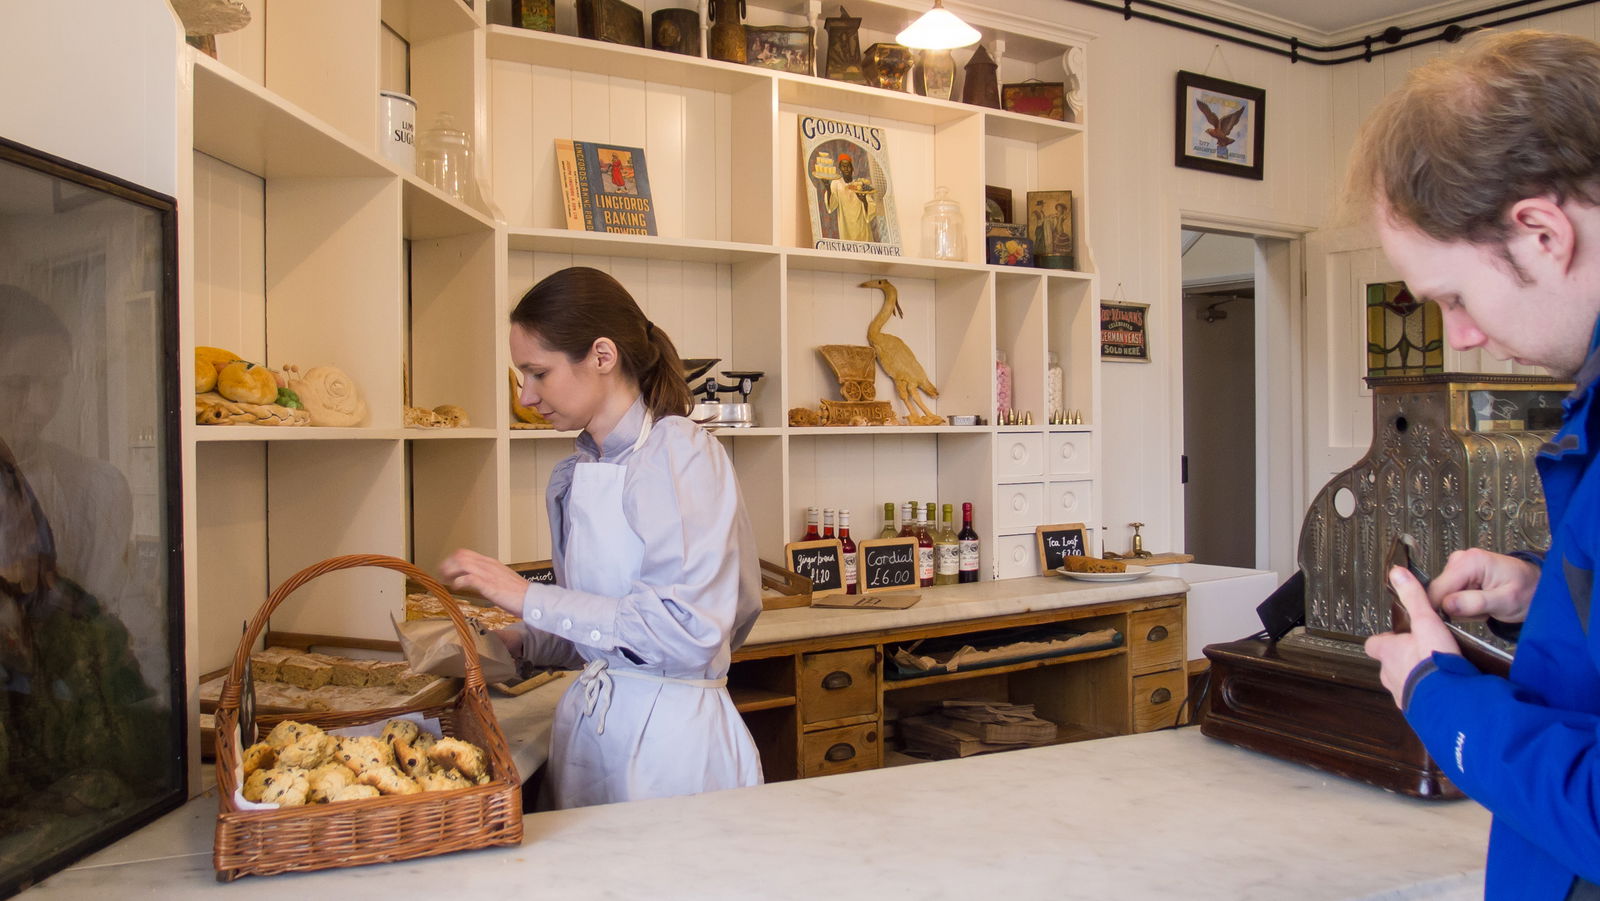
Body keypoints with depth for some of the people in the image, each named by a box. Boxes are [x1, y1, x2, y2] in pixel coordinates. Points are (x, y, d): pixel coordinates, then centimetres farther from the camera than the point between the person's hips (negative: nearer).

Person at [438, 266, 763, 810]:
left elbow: (687, 630, -23)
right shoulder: (573, 477, 9)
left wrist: (531, 599, -19)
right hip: (587, 725, 7)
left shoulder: (680, 454, -14)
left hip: (666, 738, -6)